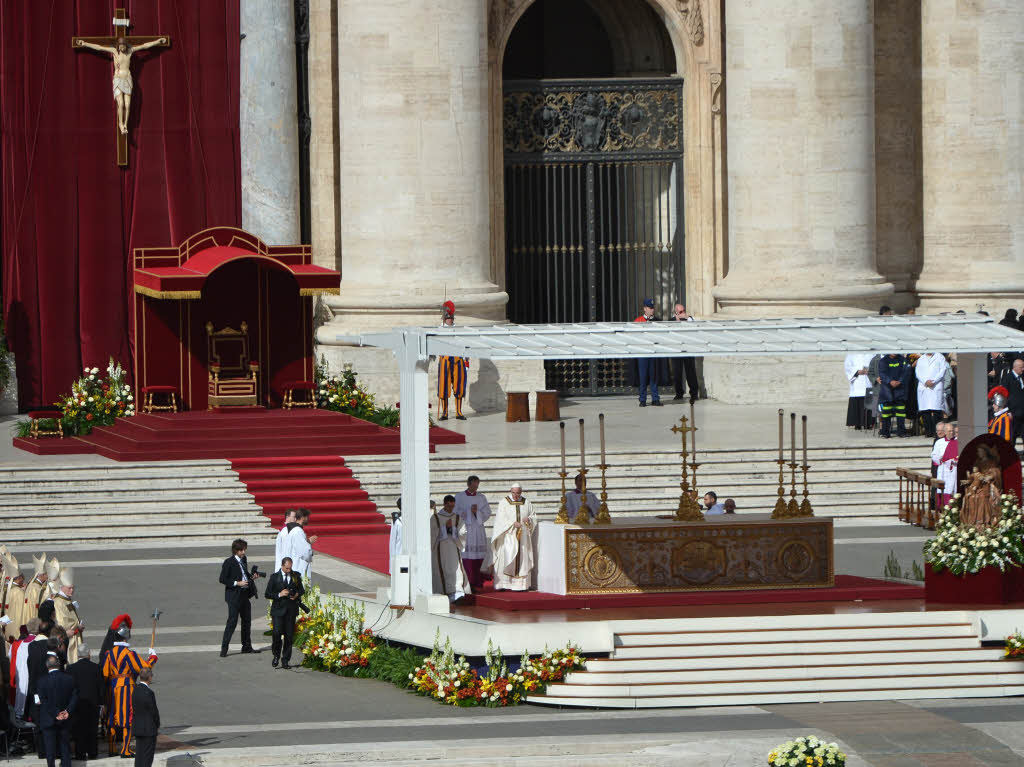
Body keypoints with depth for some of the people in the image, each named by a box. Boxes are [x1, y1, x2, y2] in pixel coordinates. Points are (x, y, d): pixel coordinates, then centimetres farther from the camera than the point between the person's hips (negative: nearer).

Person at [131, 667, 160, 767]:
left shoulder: (135, 690, 4)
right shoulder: (149, 693, -19)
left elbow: (134, 708, 9)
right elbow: (154, 711, -15)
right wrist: (157, 726, 1)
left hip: (137, 728, 7)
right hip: (149, 729, -7)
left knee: (139, 753, 12)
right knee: (148, 755, -1)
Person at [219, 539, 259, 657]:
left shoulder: (243, 560, 9)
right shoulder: (229, 562, -12)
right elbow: (222, 579, -14)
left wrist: (251, 577, 3)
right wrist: (237, 583, -20)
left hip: (244, 594, 8)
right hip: (234, 595, -8)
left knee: (247, 620, 13)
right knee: (232, 621, -10)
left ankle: (247, 646, 24)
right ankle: (224, 649, -7)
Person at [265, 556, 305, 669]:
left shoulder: (296, 577, 9)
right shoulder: (274, 577, 2)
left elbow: (301, 590, 22)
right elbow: (267, 594, 1)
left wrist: (297, 595, -1)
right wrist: (279, 594, -14)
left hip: (291, 610, 2)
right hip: (278, 609, -2)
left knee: (289, 636, 0)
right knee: (276, 633, -13)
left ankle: (285, 660, 8)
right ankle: (276, 655, 10)